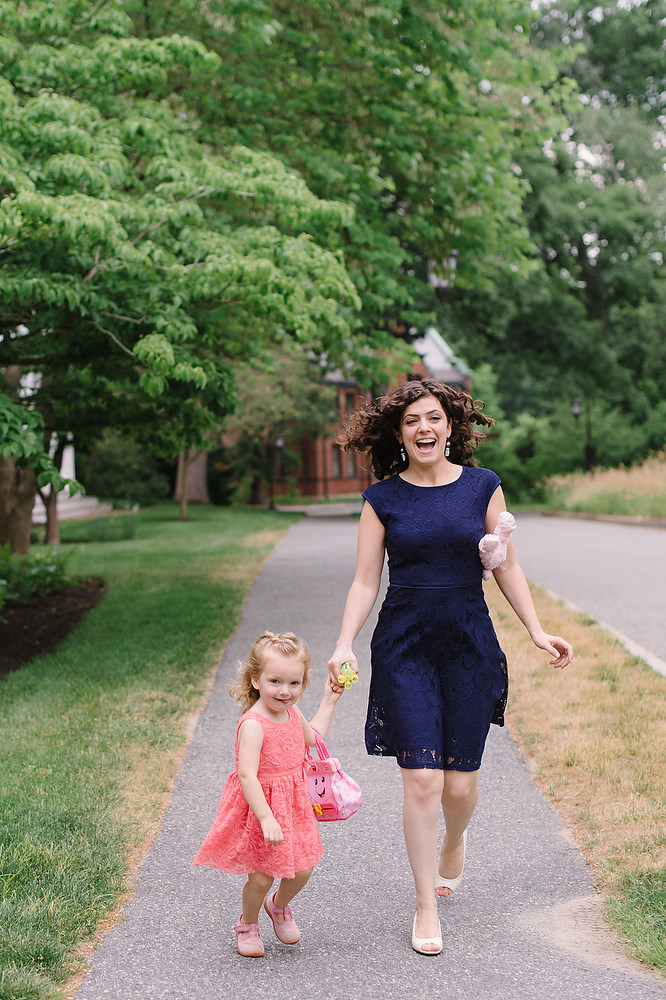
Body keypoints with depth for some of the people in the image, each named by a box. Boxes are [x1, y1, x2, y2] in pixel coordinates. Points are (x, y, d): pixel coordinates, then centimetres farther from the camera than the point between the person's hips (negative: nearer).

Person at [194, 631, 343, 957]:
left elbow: (312, 737, 23)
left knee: (302, 869, 9)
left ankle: (279, 905, 41)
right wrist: (266, 818, -34)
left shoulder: (292, 713, 1)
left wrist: (329, 701, 20)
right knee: (261, 876, 1)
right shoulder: (253, 724, -25)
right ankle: (248, 924, 30)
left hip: (293, 805, 7)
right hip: (259, 806, -7)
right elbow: (247, 775, -29)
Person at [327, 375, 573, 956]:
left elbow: (506, 566, 8)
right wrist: (345, 644, -12)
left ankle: (454, 842, 39)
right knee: (421, 779, -6)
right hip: (404, 646, -1)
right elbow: (365, 582, 1)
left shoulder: (483, 486, 2)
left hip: (470, 644, 1)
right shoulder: (382, 499, 0)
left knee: (460, 782, 2)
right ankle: (426, 906, 12)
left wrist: (537, 631, 2)